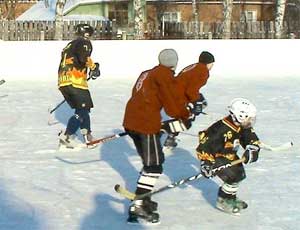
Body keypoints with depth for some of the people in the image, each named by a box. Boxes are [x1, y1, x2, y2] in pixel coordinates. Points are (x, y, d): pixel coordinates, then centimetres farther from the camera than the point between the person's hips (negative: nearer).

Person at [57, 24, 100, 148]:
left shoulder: (69, 45, 29)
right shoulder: (84, 43, 3)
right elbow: (83, 57, -17)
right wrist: (93, 67, -2)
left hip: (63, 82, 9)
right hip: (75, 81, -9)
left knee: (82, 108, 19)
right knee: (83, 110, -6)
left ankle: (87, 135, 21)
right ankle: (66, 136, -18)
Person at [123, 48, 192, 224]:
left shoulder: (147, 74, 19)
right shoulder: (165, 76, -6)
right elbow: (171, 106, -8)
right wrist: (186, 114, 11)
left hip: (131, 120, 9)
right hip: (146, 124, -9)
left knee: (151, 161, 20)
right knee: (154, 165, -6)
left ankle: (143, 199, 26)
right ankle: (138, 207, -13)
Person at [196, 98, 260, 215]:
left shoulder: (243, 127, -8)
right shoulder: (222, 129, -33)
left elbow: (252, 138, -1)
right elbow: (206, 145, -31)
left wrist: (252, 148, -22)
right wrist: (206, 163, -30)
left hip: (230, 155, 9)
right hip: (215, 157, -9)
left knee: (240, 174, 15)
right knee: (233, 177, -17)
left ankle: (231, 197, 34)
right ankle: (223, 201, 0)